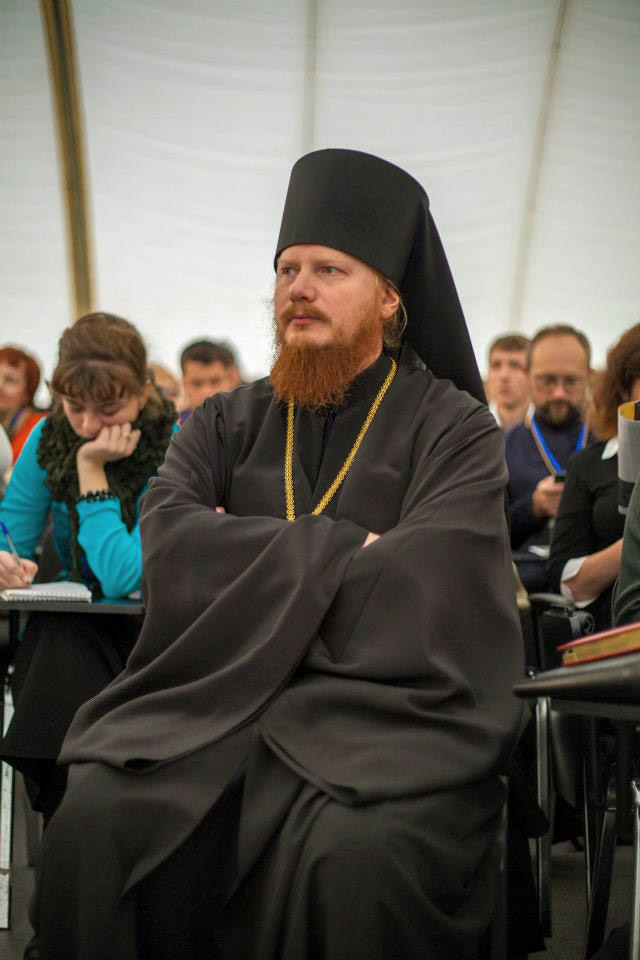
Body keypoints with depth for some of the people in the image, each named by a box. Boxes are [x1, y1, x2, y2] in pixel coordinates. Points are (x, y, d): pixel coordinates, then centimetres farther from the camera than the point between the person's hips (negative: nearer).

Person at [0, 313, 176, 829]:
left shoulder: (175, 452, -14)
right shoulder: (49, 438, 1)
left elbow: (121, 577, -24)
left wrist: (91, 467, -21)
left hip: (154, 625, -3)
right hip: (71, 623, 3)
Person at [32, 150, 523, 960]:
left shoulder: (454, 429, 6)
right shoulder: (225, 424, 17)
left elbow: (413, 589, -10)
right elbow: (169, 545, -2)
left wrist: (247, 557, -2)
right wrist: (347, 549, -6)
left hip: (384, 706, -3)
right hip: (212, 700, 3)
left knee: (354, 858, -35)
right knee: (93, 823, -25)